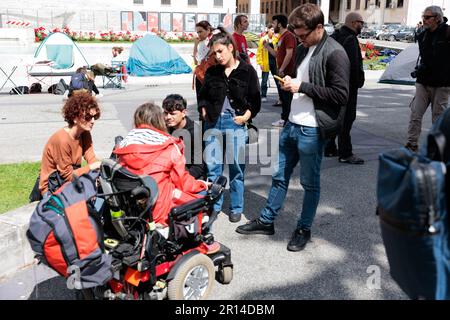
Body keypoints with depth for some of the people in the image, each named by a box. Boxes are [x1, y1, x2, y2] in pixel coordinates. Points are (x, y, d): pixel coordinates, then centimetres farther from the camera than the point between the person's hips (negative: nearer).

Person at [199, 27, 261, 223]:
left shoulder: (247, 71, 1)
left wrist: (246, 116, -9)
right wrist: (204, 111, 3)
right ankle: (214, 205, 20)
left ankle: (236, 208, 17)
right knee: (212, 166, 5)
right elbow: (203, 96, 19)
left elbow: (255, 100, 2)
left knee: (236, 167, 3)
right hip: (213, 122, 3)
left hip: (236, 123, -3)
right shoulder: (211, 72, 9)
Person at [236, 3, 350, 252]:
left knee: (310, 183, 8)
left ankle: (304, 229, 25)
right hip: (292, 124, 8)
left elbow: (341, 94, -20)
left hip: (312, 130, -8)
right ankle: (266, 221, 30)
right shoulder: (303, 48, 11)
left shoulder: (335, 54, -15)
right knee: (279, 175, 16)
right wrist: (290, 83, 6)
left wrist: (302, 87, -19)